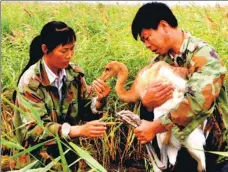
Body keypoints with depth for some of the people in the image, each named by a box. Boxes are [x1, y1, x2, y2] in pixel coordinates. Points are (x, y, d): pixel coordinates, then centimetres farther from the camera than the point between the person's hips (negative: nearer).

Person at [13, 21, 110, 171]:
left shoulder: (74, 73, -4)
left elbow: (85, 109, 0)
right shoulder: (30, 81, -18)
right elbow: (33, 130, -24)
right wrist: (79, 130, -34)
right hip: (38, 157, -4)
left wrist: (99, 100, -21)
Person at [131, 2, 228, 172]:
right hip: (178, 145, 5)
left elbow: (197, 101, -29)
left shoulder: (203, 54, -16)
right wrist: (146, 103, -23)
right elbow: (137, 100, -1)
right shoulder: (160, 61, 2)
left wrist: (154, 127, -25)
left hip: (214, 147, -4)